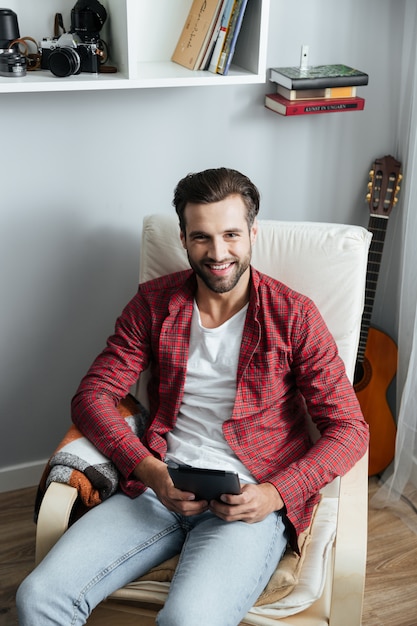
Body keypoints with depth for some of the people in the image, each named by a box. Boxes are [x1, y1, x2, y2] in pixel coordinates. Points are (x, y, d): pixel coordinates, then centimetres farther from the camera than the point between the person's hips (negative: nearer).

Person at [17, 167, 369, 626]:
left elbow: (348, 428, 0)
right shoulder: (153, 303, 8)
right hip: (159, 487, 3)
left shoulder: (294, 316, 0)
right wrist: (148, 469, -11)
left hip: (251, 502, -3)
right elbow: (93, 395, 6)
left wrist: (276, 493, -15)